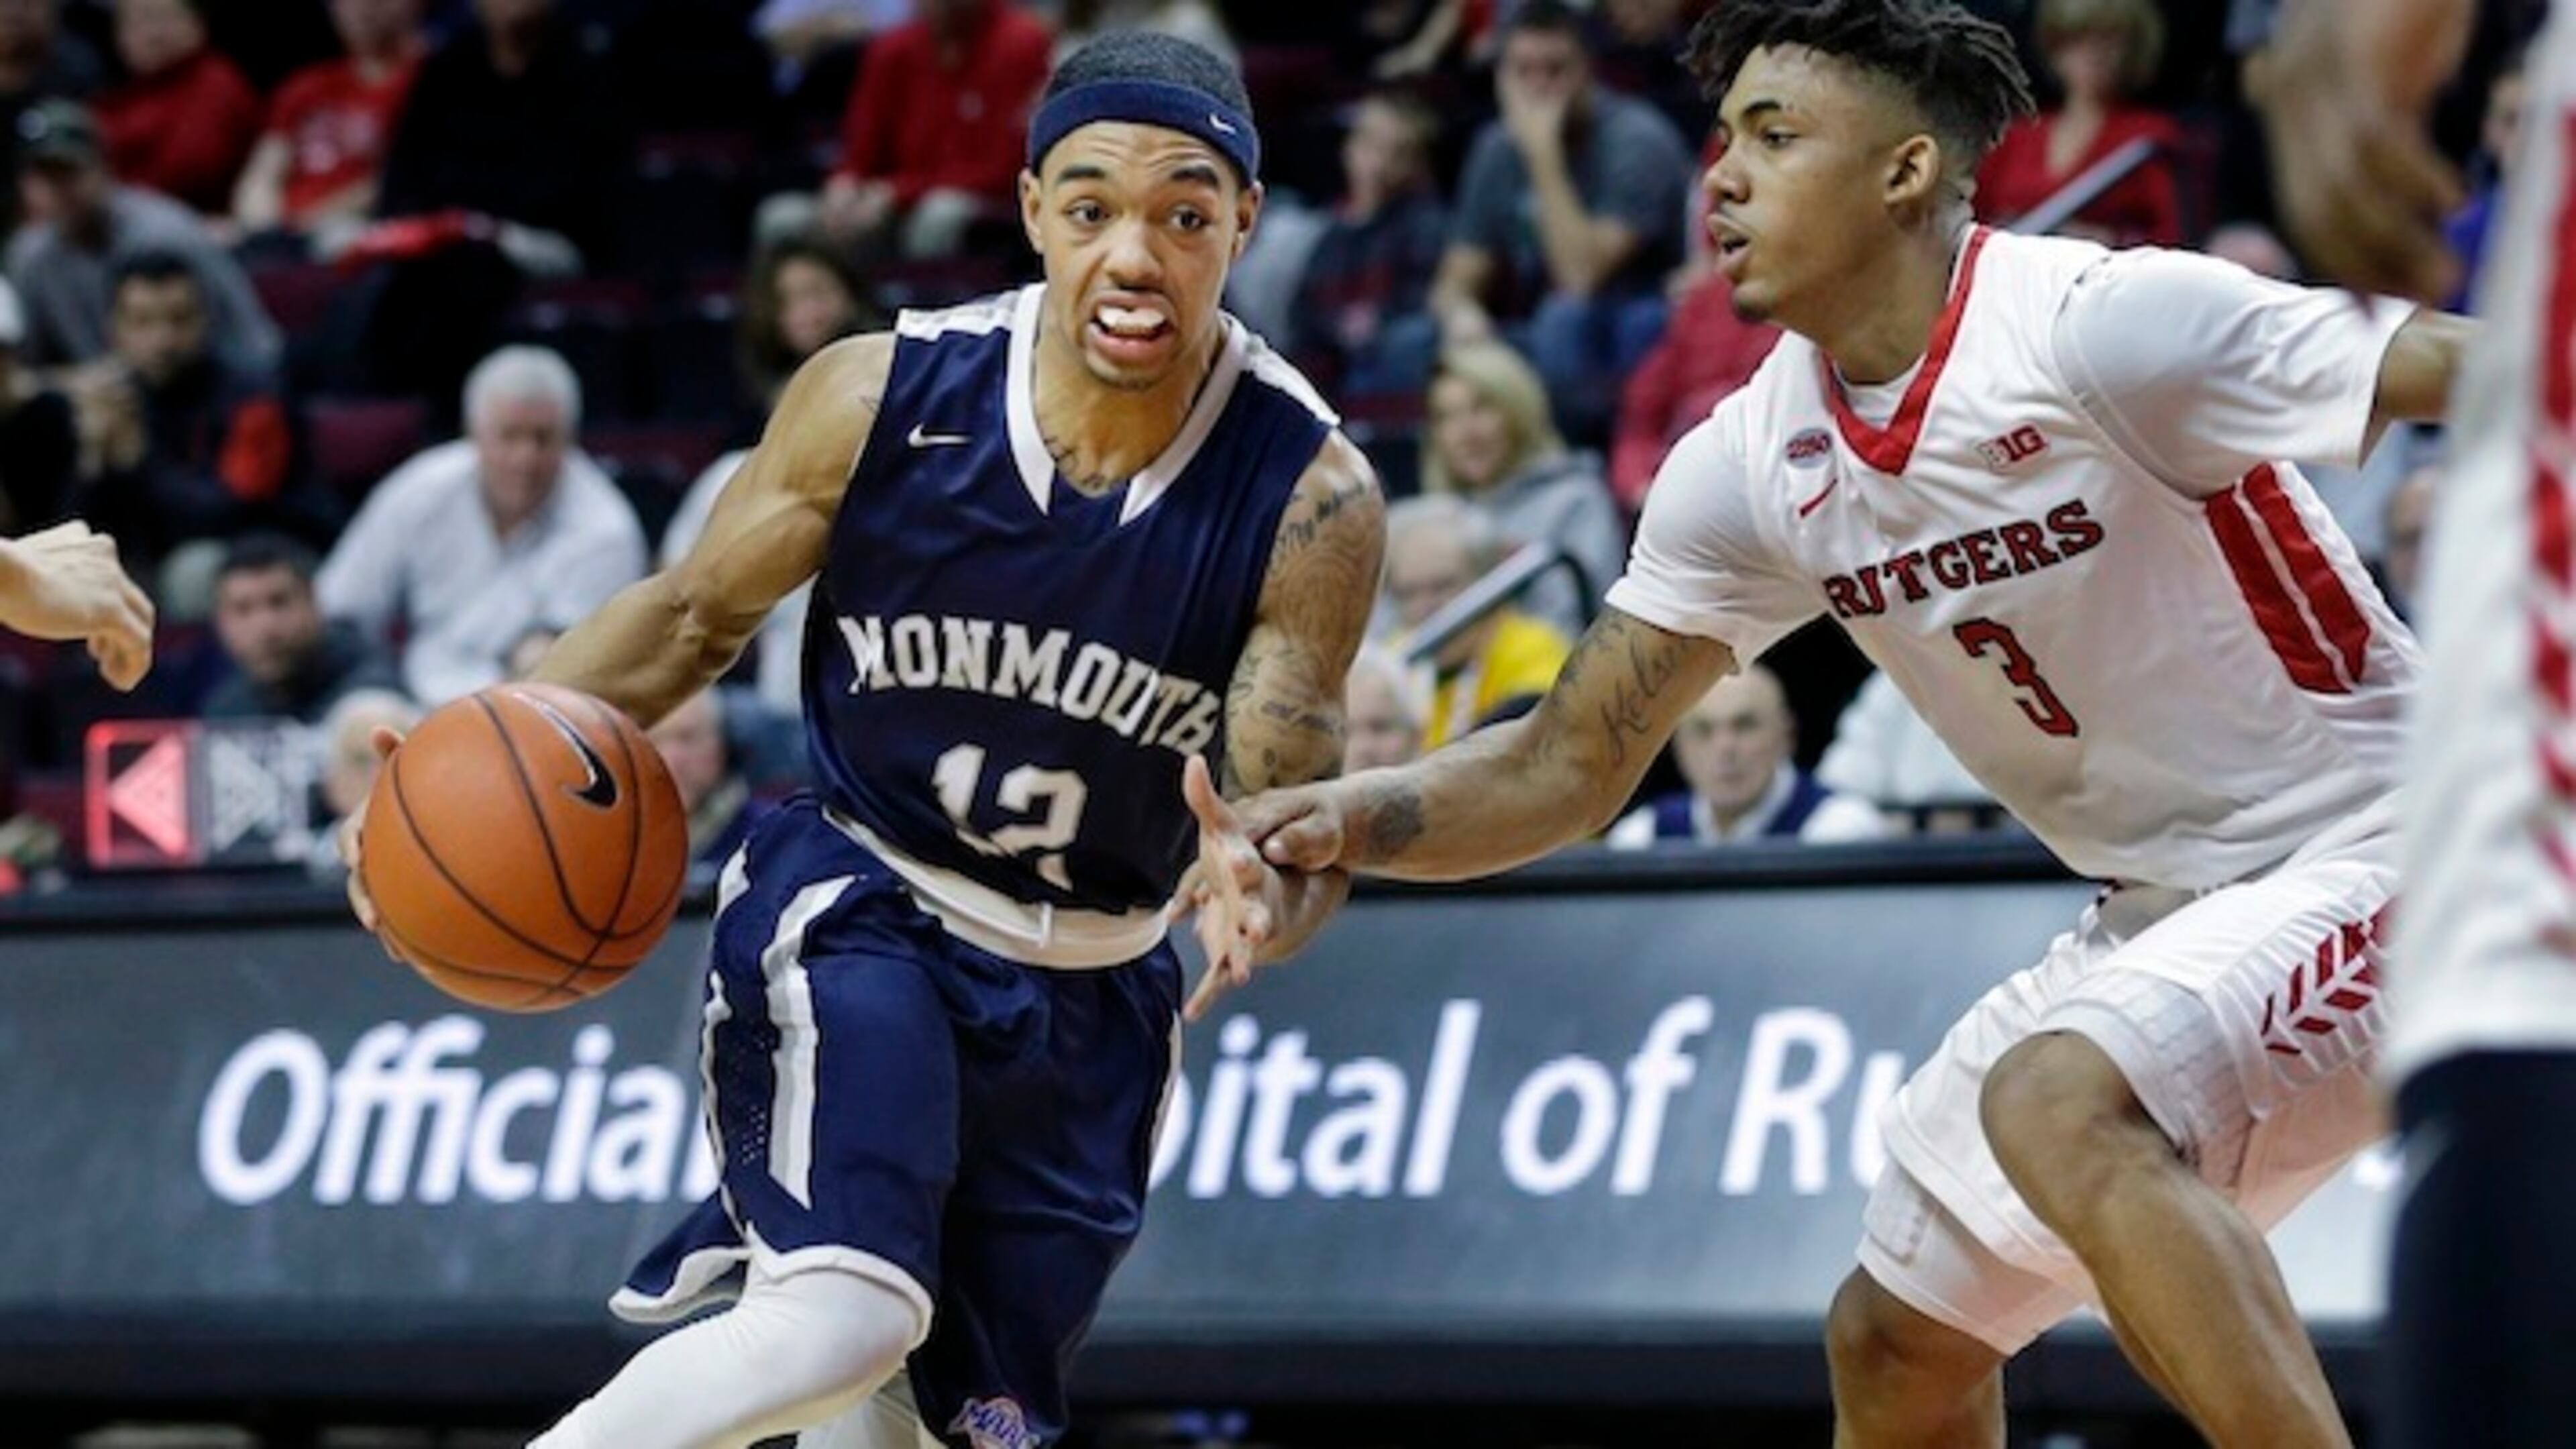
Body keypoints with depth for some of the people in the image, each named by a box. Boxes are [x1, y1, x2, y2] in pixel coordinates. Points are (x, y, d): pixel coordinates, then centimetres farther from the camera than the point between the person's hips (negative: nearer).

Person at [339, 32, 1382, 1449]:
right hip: (852, 907, -3)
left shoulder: (1311, 498, -18)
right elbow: (696, 613, -1)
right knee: (841, 1322, -26)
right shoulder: (883, 395, -16)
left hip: (1086, 997, 3)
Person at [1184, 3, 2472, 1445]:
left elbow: (2502, 376, -26)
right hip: (2162, 900, 8)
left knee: (2057, 1102, -34)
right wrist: (1342, 821, -12)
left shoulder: (2105, 327, -22)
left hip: (2364, 853, -8)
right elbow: (1569, 765, 5)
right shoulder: (1753, 468, 0)